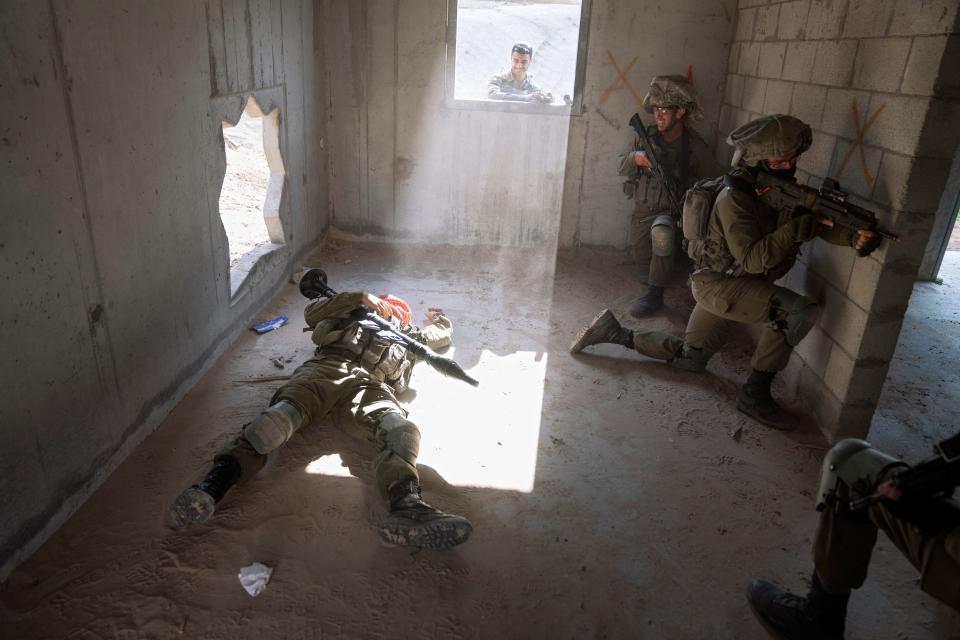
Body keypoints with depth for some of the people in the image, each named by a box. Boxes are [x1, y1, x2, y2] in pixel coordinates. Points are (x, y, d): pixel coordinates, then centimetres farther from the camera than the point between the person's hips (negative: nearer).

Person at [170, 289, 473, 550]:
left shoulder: (408, 335, 46)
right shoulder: (354, 315, 39)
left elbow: (443, 332, 59)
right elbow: (312, 311, 22)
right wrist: (362, 296, 19)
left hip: (371, 384, 1)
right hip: (329, 366, -1)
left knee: (402, 431, -35)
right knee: (286, 410, -35)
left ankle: (407, 506, -62)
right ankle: (214, 483, -53)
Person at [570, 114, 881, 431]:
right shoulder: (735, 197, -22)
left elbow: (820, 223, -2)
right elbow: (753, 259, -28)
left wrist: (854, 237, -22)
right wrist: (799, 226, -33)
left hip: (741, 284, 9)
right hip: (717, 283, -9)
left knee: (689, 358, 19)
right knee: (800, 311, -26)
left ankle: (614, 331, 24)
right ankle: (755, 393, -15)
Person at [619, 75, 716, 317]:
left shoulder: (696, 148, -10)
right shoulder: (647, 136, -2)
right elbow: (621, 167, 2)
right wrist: (635, 158, -20)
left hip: (672, 211, -4)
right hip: (642, 208, 5)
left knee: (662, 233, -37)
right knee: (645, 267, 10)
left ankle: (654, 294, -25)